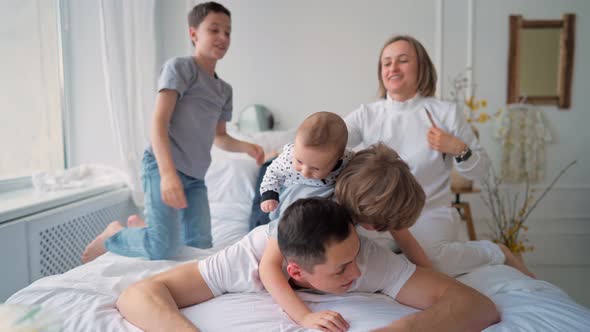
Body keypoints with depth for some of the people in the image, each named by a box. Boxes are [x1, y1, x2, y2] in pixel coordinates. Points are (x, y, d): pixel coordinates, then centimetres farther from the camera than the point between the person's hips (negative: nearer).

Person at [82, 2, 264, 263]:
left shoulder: (225, 90, 17)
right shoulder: (179, 66, -6)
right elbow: (159, 122, -16)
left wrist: (247, 147, 3)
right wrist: (168, 172, -30)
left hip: (195, 176, 8)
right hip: (163, 167, -7)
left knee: (201, 247, 9)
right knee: (163, 249, -16)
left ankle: (142, 226, 33)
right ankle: (112, 234, 15)